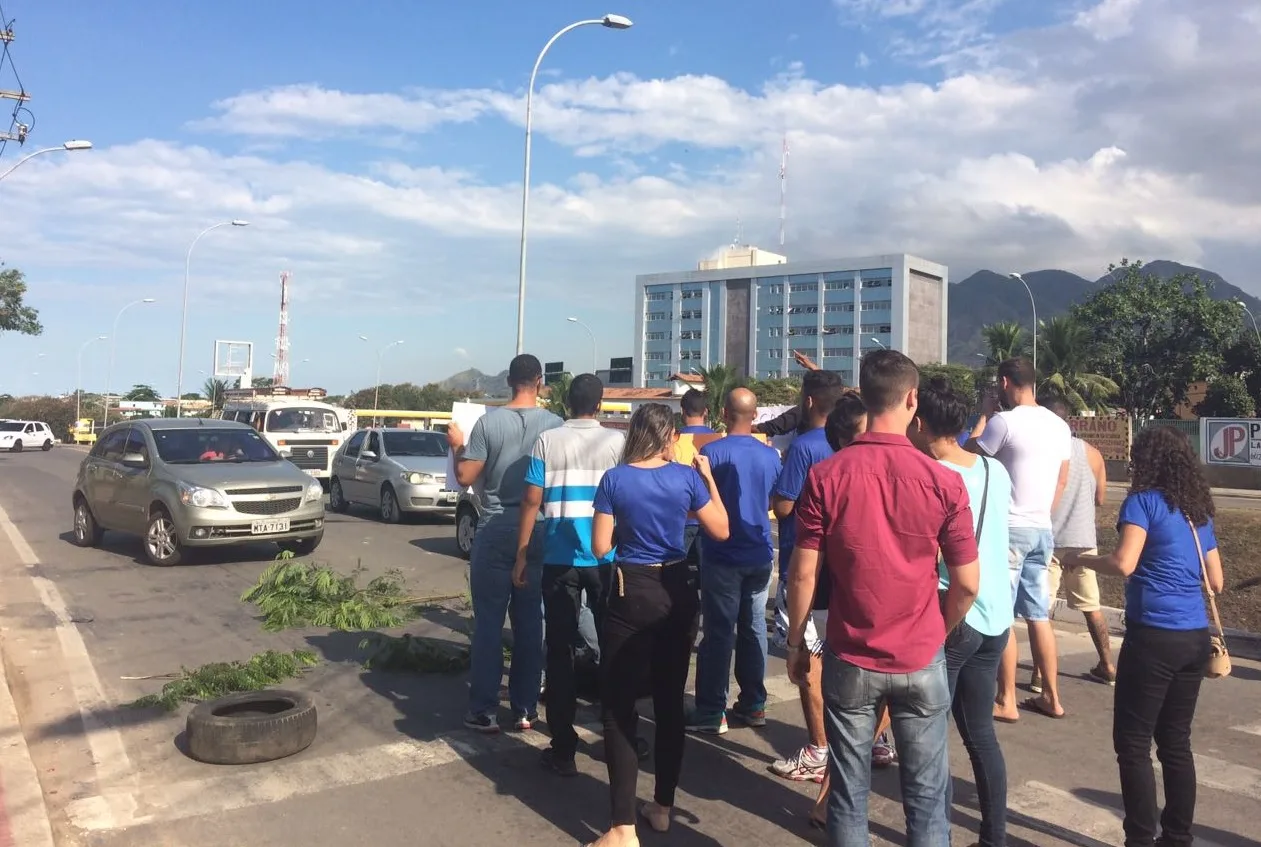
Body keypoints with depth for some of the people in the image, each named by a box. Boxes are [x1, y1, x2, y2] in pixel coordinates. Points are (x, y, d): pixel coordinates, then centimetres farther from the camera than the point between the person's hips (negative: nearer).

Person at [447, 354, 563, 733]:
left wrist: (458, 445, 10)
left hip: (495, 532, -2)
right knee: (529, 621, 10)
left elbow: (465, 477, -7)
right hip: (538, 532, 2)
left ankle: (483, 710, 8)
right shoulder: (555, 424, -4)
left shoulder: (489, 422, -9)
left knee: (488, 622, 4)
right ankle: (525, 709, 16)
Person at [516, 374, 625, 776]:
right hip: (607, 558, 1)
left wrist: (521, 555, 3)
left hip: (559, 559, 0)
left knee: (561, 651, 6)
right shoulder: (618, 441, -1)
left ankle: (563, 750, 7)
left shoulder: (547, 442, -1)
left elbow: (532, 501, -3)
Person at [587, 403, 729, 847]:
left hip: (632, 594, -3)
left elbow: (600, 548, -6)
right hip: (677, 593, 3)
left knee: (620, 707, 2)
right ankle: (662, 806, 28)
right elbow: (721, 531, 5)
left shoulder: (615, 479, -8)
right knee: (670, 702, 16)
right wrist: (708, 477, 11)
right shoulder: (686, 477, -4)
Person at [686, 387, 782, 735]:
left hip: (723, 556, -4)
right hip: (759, 554, 4)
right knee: (753, 629, 12)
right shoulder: (771, 455, 2)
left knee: (719, 632, 0)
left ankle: (711, 711, 3)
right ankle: (753, 705, 20)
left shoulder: (711, 452, -13)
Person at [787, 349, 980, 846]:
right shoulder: (944, 481, -10)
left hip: (850, 660, 0)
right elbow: (967, 583, -5)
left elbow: (803, 573, -9)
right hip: (921, 662, 0)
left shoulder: (825, 476, -11)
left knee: (849, 794, 12)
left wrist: (795, 643, 5)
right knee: (925, 796, 14)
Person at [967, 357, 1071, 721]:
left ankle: (1006, 701, 5)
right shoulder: (1059, 425, 9)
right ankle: (1051, 697, 20)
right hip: (1043, 529, 7)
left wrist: (984, 415, 5)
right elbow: (1062, 480, 16)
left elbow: (970, 455, -4)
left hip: (1010, 527, -7)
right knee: (1038, 614, 14)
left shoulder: (1005, 421, -14)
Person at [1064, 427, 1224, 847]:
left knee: (1133, 743, 1)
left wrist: (1081, 559, -2)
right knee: (1176, 741, 14)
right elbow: (1215, 581, 16)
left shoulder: (1144, 501, -6)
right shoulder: (1198, 512, 14)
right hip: (1195, 638, 7)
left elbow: (1124, 564, -18)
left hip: (1154, 637, -7)